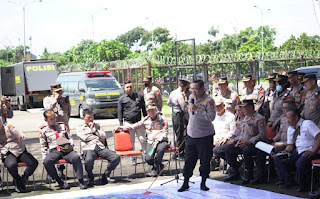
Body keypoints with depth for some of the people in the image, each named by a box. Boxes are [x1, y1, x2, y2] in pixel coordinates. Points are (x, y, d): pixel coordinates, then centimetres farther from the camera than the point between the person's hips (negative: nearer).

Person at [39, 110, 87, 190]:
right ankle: (60, 182, -21)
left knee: (76, 157, -31)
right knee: (47, 162, -35)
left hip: (66, 150, 1)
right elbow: (43, 146, 14)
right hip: (54, 151, -1)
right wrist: (45, 156, 0)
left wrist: (70, 146, 2)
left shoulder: (62, 126, 18)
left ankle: (81, 181, -26)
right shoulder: (43, 131, 11)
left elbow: (69, 138, 23)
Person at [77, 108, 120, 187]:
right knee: (88, 161, -39)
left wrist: (94, 129, 5)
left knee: (116, 157, -20)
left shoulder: (97, 125, 27)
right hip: (89, 148, -4)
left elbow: (103, 136, 11)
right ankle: (90, 178, -9)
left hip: (101, 147, 4)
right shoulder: (80, 128, 16)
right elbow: (85, 138, -2)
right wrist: (98, 138, 7)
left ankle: (106, 175, 1)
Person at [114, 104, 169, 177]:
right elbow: (134, 126, 14)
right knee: (148, 159, -24)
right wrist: (122, 128, 5)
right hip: (151, 142, 2)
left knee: (160, 149, -39)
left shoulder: (162, 119, 3)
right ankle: (159, 165, 11)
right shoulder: (146, 120, 13)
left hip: (162, 141, -2)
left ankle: (156, 167, -12)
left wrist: (157, 141, -16)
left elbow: (165, 133, -2)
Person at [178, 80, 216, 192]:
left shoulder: (209, 101, -14)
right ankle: (185, 183, 16)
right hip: (191, 134, 5)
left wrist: (197, 110, -27)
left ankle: (203, 183, 18)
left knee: (205, 160, 4)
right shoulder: (191, 97, 7)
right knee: (189, 159, 8)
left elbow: (211, 117, -25)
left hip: (205, 136, -5)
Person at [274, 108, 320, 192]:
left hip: (309, 152, -8)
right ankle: (287, 181, 0)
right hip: (298, 152, 8)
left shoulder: (307, 124, -8)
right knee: (277, 158, -3)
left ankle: (302, 186, -13)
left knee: (300, 162, -37)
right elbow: (290, 145, 17)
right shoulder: (290, 129, 14)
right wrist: (285, 151, -5)